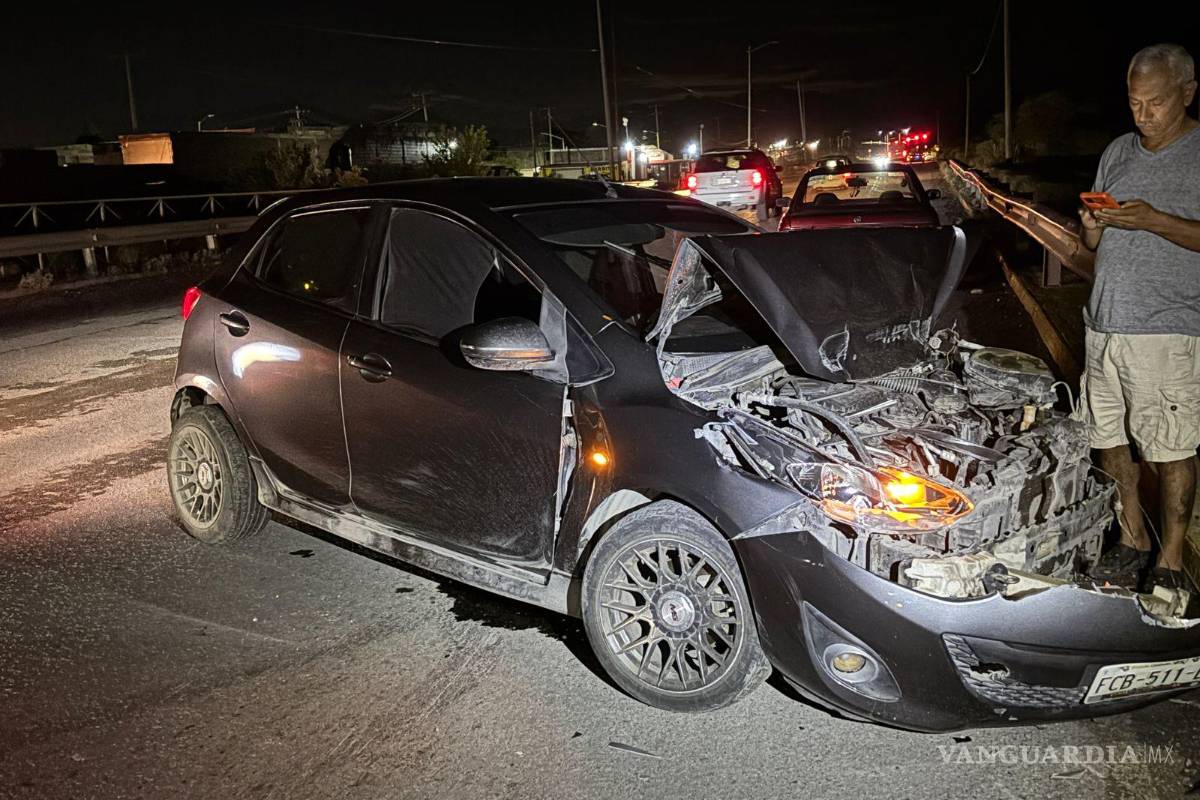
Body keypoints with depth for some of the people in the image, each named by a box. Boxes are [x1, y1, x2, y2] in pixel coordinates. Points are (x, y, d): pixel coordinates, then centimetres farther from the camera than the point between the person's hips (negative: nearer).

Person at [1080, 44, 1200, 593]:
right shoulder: (1118, 153, 15)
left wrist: (1155, 220, -21)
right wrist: (1092, 228, -2)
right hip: (1105, 322, 6)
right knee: (1108, 439, 11)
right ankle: (1133, 540, 26)